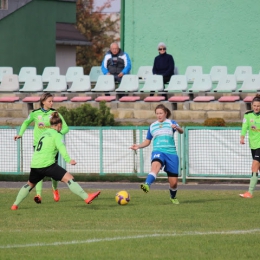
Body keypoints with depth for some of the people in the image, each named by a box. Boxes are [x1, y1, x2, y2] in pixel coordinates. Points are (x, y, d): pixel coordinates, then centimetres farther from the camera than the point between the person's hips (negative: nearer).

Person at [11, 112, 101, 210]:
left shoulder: (44, 134, 23)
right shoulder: (57, 135, 0)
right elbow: (61, 147, -18)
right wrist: (68, 160, -28)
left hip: (34, 165, 7)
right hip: (47, 164, -7)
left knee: (30, 184, 28)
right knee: (69, 178, -10)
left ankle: (15, 205, 29)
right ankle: (86, 197, -20)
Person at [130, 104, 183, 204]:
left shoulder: (171, 123, 6)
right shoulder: (152, 126, 14)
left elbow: (181, 131, -13)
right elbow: (147, 141, 24)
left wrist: (177, 127, -36)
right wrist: (138, 146, 5)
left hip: (171, 153, 0)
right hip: (158, 151, 0)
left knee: (173, 182, 3)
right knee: (155, 165, -38)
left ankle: (173, 197, 34)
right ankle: (147, 185, -61)